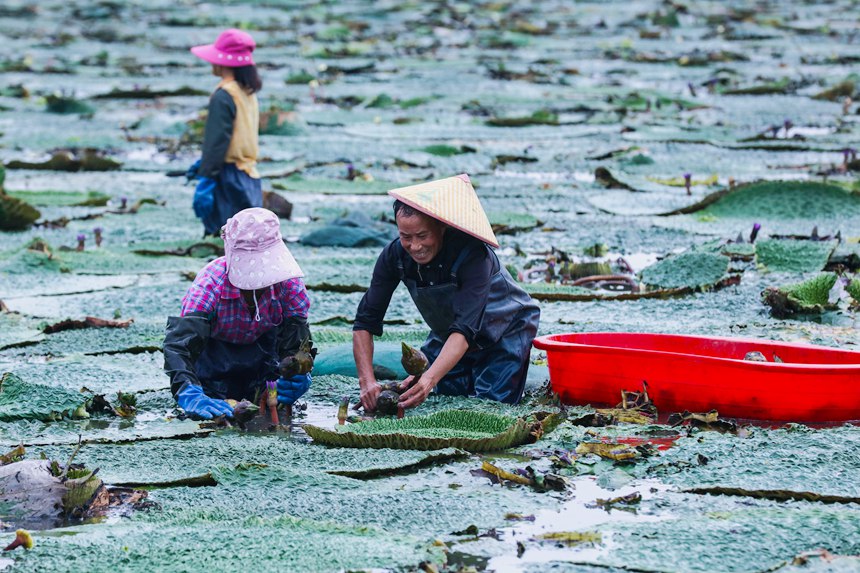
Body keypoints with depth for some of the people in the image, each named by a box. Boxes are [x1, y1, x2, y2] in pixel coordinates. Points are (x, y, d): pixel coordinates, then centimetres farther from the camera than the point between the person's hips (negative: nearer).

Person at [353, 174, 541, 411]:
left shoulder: (472, 254, -37)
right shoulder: (394, 256, -23)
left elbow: (465, 328, -46)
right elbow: (365, 322, -21)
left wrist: (430, 378, -61)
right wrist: (367, 381, -37)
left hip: (505, 331, -4)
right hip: (447, 335, 4)